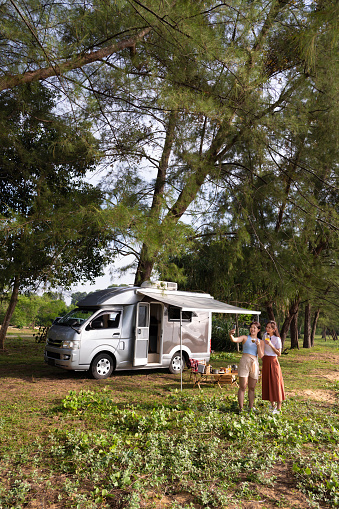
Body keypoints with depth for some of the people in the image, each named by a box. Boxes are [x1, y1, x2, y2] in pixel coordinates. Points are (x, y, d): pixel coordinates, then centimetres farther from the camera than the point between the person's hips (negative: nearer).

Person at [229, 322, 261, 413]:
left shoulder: (260, 341, 13)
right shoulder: (245, 338, 5)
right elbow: (234, 340, -13)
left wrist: (259, 345, -10)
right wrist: (231, 335, -35)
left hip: (254, 364, 3)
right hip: (244, 362, -3)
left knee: (252, 388, 10)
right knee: (243, 387, -4)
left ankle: (251, 407, 20)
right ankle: (241, 408, 0)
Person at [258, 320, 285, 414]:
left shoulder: (277, 339, -11)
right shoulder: (265, 335, 6)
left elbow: (279, 354, -11)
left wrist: (271, 345, -19)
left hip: (273, 362, -6)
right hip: (265, 361, 6)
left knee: (275, 383, -3)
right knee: (267, 383, 10)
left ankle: (278, 407, 4)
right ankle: (272, 404, 24)